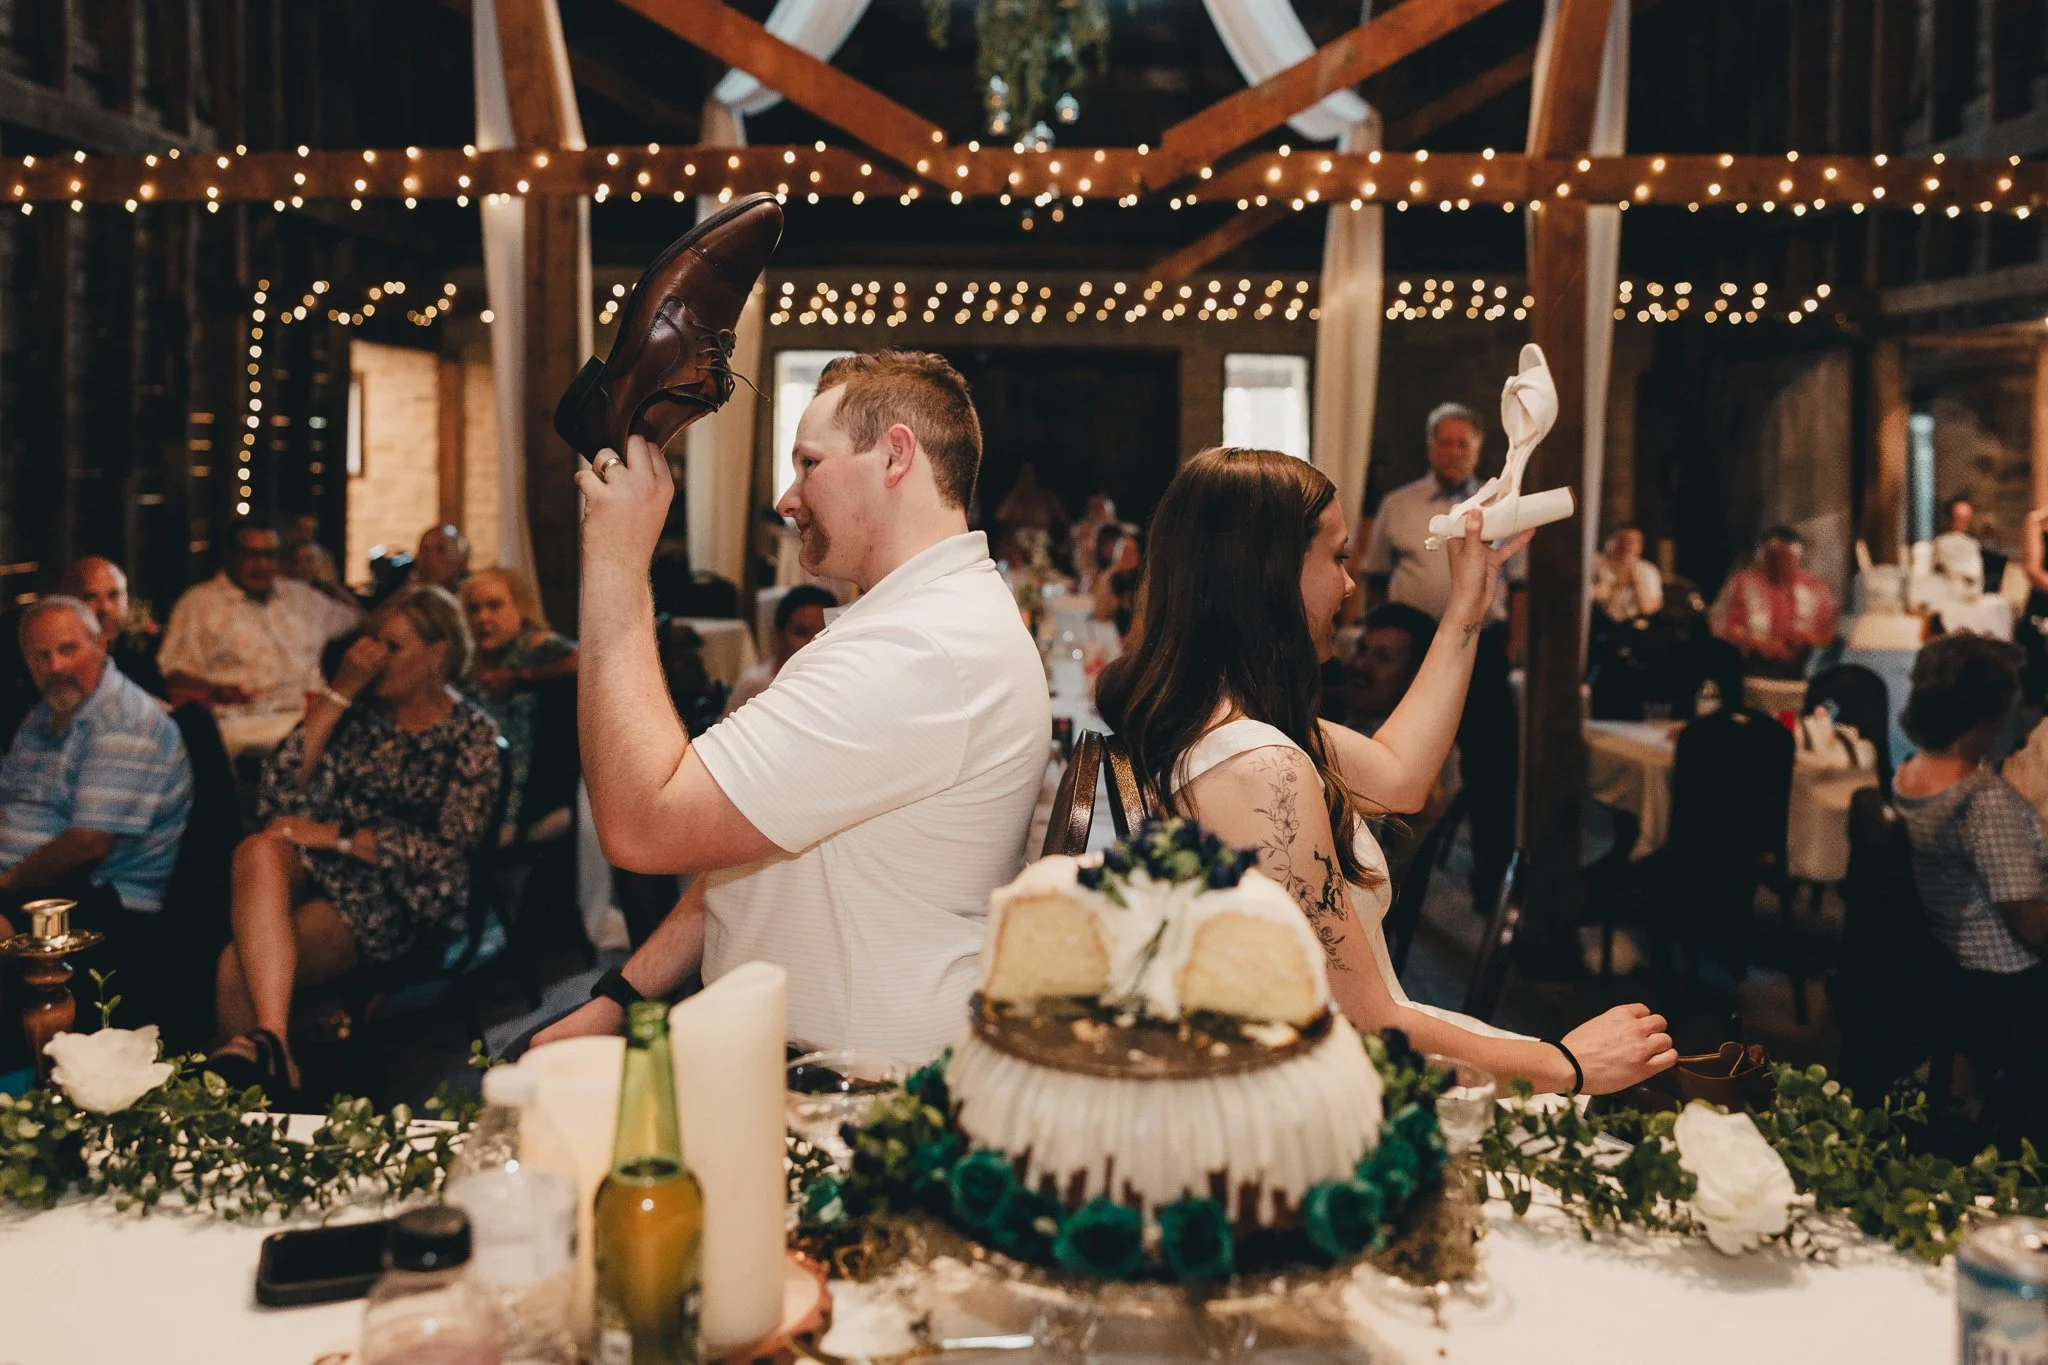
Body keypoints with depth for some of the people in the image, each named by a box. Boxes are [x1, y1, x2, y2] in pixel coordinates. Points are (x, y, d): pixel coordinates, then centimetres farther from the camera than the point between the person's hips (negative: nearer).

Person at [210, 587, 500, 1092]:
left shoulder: (471, 736, 5)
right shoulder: (360, 709, 14)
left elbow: (446, 854, -6)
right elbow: (279, 793, 1)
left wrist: (335, 835, -12)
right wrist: (338, 692, -2)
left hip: (397, 903, -3)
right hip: (316, 869, 4)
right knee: (258, 852, -36)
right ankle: (271, 1041, -46)